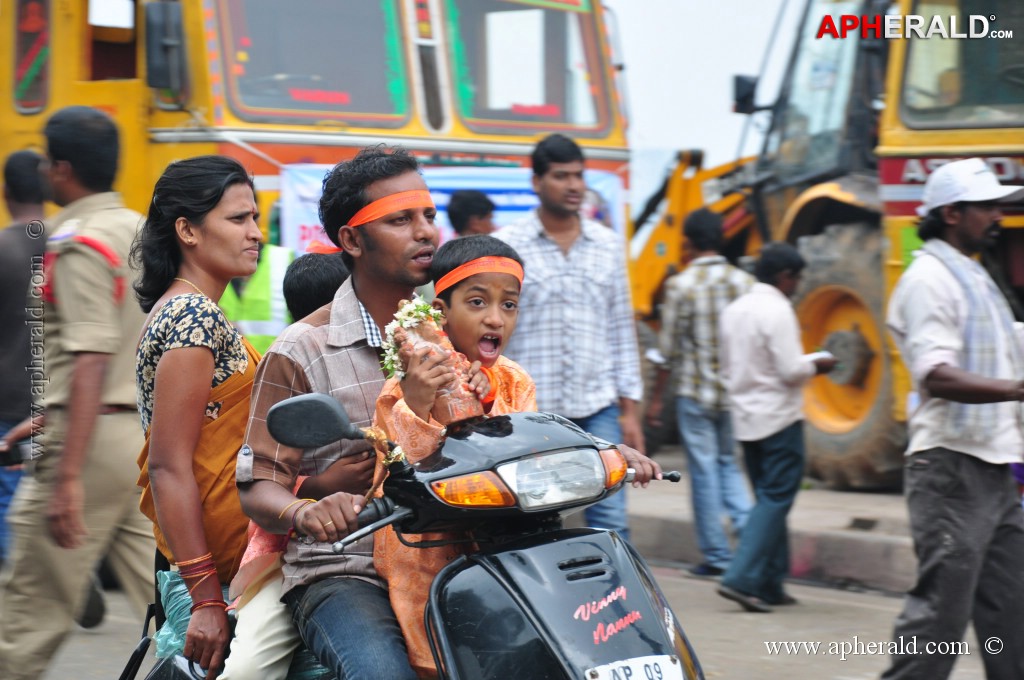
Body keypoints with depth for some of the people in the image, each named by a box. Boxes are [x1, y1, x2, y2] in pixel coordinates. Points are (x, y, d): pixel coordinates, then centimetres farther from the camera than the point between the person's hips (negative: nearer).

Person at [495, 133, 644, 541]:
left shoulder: (609, 246, 10)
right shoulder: (505, 247, -1)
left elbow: (622, 331, 12)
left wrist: (629, 410, 8)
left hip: (597, 409, 2)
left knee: (611, 523, -5)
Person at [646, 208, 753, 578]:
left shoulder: (681, 285, -10)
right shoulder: (745, 282, 1)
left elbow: (669, 349, -7)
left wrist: (656, 399, 2)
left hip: (695, 393, -4)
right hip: (737, 392, 4)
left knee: (704, 472, 4)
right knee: (728, 464, 19)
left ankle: (716, 554, 8)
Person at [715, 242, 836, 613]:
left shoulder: (733, 310, 10)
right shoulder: (777, 310, -15)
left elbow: (727, 367, 16)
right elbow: (791, 370, -19)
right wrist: (816, 365, -1)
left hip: (745, 416, 8)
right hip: (779, 416, -8)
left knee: (768, 497, 15)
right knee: (777, 498, -5)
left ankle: (770, 584, 15)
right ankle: (742, 578, -15)